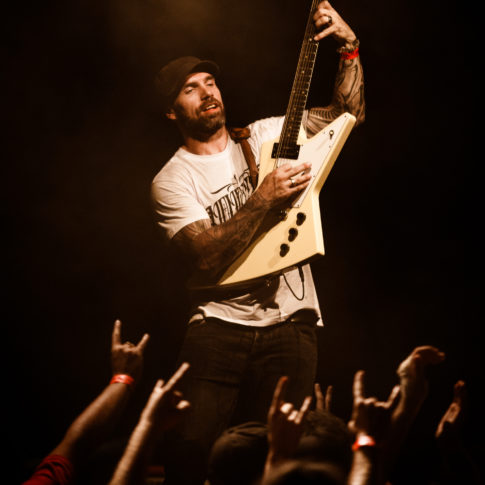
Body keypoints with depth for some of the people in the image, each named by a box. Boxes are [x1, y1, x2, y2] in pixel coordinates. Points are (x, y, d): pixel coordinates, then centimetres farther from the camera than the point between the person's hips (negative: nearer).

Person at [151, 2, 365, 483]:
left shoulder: (265, 136, 10)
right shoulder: (171, 181, -2)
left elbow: (347, 115, 10)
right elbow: (206, 258, -16)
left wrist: (349, 47, -5)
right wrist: (264, 199, -23)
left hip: (290, 321, 2)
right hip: (218, 326, -2)